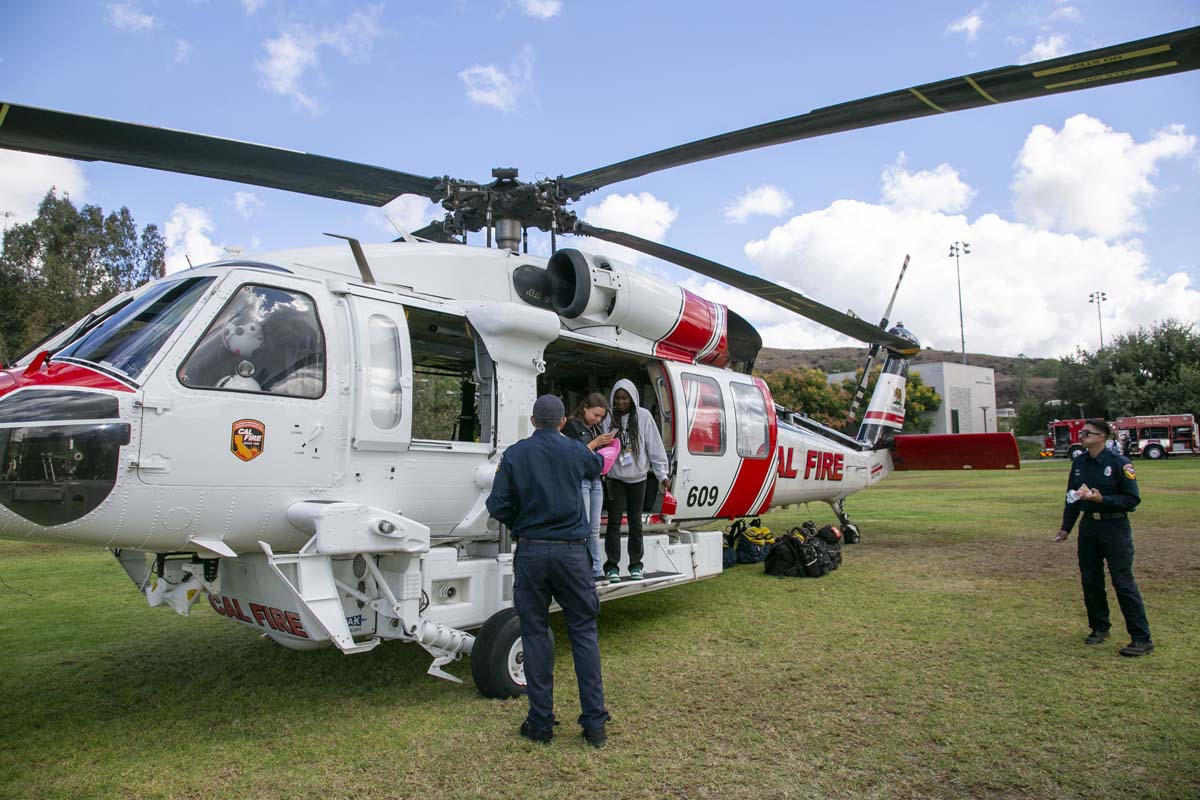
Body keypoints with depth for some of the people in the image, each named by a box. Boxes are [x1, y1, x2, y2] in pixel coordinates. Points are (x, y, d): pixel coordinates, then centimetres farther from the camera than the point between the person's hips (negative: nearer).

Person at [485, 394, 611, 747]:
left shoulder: (514, 454, -1)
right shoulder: (576, 451, 2)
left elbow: (498, 506, -6)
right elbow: (596, 467, 25)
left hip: (531, 552, 0)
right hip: (571, 551, 0)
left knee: (535, 634, 9)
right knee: (584, 632, 8)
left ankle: (541, 724, 14)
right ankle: (594, 723, 10)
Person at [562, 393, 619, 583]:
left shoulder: (596, 428, 16)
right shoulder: (572, 425, -7)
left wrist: (608, 443, 3)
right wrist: (596, 442, -13)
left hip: (596, 480, 7)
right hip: (579, 479, -7)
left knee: (594, 529, 10)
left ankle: (597, 571, 16)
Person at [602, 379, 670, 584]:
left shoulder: (643, 416, -5)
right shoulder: (608, 418, -4)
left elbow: (655, 446, -4)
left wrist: (663, 474, -5)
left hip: (637, 477, 0)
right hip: (615, 477, 0)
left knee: (635, 522, 11)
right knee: (614, 522, 0)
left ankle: (636, 565, 21)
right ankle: (612, 567, 7)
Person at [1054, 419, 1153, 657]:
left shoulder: (1119, 463, -10)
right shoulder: (1079, 463, 8)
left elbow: (1132, 499, -11)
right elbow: (1072, 497, 16)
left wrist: (1102, 499, -23)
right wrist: (1066, 527, 14)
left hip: (1114, 528, -6)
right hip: (1088, 526, 6)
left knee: (1123, 583, -5)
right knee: (1090, 580, 10)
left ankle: (1142, 639, 1)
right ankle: (1099, 628, 26)